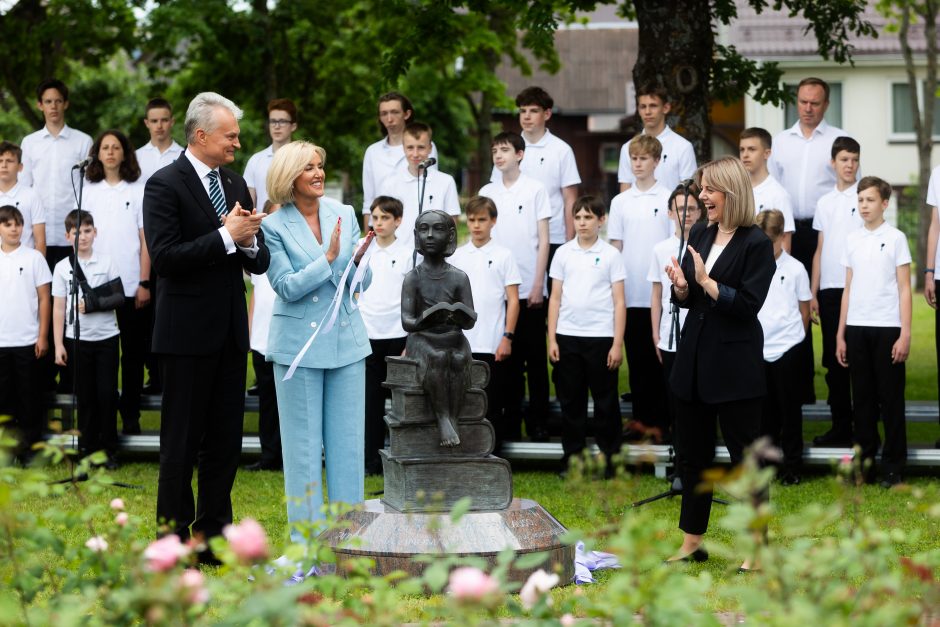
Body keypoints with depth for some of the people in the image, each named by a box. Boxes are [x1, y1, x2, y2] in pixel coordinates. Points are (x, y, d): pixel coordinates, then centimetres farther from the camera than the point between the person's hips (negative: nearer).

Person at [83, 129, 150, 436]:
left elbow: (145, 240, 1)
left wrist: (144, 283, -5)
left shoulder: (138, 192, 2)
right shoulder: (89, 192, 7)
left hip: (131, 285, -1)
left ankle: (130, 415, 8)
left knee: (132, 352, 2)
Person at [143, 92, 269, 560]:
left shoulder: (236, 185, 13)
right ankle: (173, 540, 8)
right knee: (181, 443, 1)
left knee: (225, 442, 10)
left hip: (230, 335, 7)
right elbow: (164, 257, -18)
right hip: (188, 334, -7)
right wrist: (226, 236, -20)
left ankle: (213, 538, 18)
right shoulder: (165, 185, -8)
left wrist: (250, 243, -9)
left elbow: (260, 262, 14)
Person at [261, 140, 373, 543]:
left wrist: (358, 259, -14)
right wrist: (328, 258, -20)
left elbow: (361, 284, 7)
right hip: (299, 343, -3)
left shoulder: (344, 215, 5)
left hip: (346, 340, 4)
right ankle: (306, 535, 11)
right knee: (304, 444, 3)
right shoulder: (274, 227, -5)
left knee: (348, 441, 6)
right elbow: (287, 287, -13)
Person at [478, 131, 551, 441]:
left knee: (535, 356, 2)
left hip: (529, 288, -3)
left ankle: (538, 421, 7)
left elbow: (543, 240, -1)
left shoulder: (535, 189, 0)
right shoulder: (486, 192, 9)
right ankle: (511, 421, 11)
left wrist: (538, 285, -7)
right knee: (508, 357, 6)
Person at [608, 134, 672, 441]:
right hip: (631, 293, 3)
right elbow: (615, 246, 10)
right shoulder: (620, 202, 9)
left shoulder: (669, 199, 1)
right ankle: (640, 416, 13)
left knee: (659, 357, 1)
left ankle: (660, 419, 5)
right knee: (636, 358, 7)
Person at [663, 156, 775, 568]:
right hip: (694, 359, 7)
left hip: (735, 364, -7)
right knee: (691, 453, 13)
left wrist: (705, 282, -19)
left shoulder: (756, 244, -11)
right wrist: (681, 287, -7)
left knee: (744, 455, -1)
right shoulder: (699, 236, 9)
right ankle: (691, 543, 24)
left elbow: (748, 304, -17)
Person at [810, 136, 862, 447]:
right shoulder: (825, 203, 13)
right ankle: (841, 425, 13)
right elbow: (820, 250, 15)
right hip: (829, 289, 4)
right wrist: (813, 293, 9)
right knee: (833, 360, 6)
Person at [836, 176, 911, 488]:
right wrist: (840, 334, 10)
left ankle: (893, 467, 7)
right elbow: (848, 288, 13)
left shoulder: (895, 238, -1)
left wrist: (905, 334, -9)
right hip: (857, 328, 4)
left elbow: (904, 289, -3)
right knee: (862, 398, 7)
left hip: (887, 328, -4)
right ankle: (865, 462, 14)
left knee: (890, 398, 1)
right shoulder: (852, 240, 10)